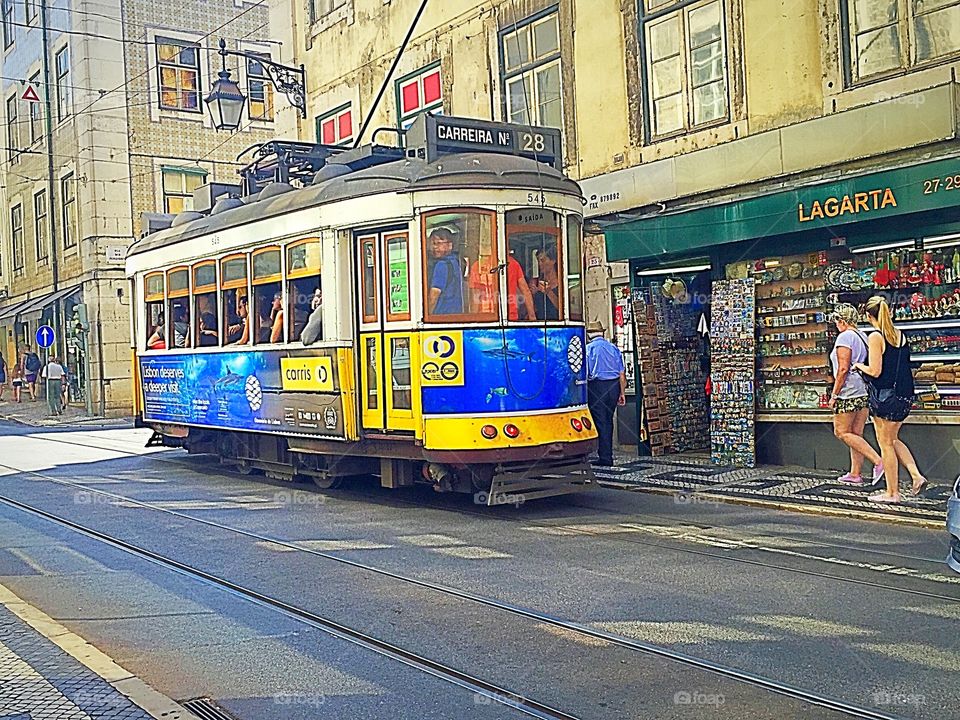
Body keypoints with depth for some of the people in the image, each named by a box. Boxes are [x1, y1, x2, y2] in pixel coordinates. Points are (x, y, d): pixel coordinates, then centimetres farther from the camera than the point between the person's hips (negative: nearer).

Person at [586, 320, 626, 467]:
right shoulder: (614, 348, 10)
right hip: (614, 387, 4)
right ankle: (607, 453, 19)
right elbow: (622, 373, 9)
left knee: (601, 422, -1)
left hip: (597, 387, -4)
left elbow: (584, 373, -8)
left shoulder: (589, 348, -2)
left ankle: (605, 458, -2)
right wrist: (622, 393, 14)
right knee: (608, 421, 14)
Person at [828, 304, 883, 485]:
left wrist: (834, 394, -13)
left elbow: (843, 368, -17)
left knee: (842, 432, -3)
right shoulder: (863, 337, 15)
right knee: (856, 434, 10)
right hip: (865, 391, 9)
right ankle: (855, 474, 12)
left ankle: (878, 461, -12)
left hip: (849, 391, -9)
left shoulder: (844, 337, -11)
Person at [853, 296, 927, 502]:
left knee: (886, 444, 3)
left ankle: (892, 493, 9)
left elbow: (875, 371, -19)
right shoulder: (900, 335, 8)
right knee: (893, 440, 22)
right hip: (904, 394, 7)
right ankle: (916, 476, 8)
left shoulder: (876, 337, -15)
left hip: (885, 395, -7)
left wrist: (859, 366, 0)